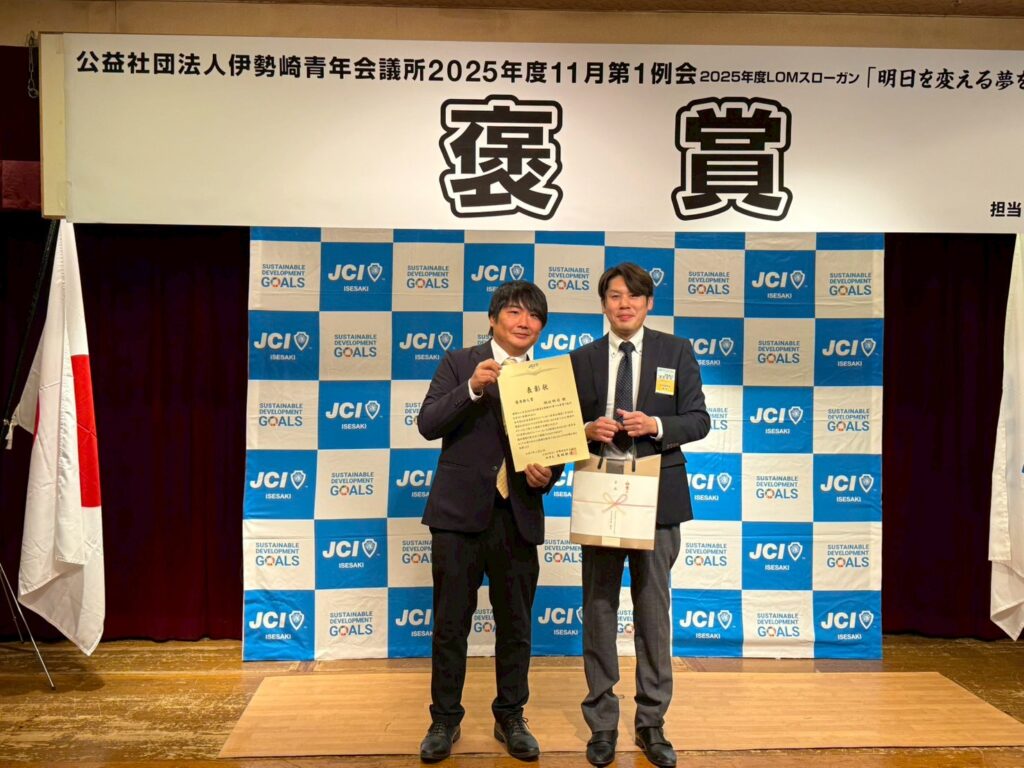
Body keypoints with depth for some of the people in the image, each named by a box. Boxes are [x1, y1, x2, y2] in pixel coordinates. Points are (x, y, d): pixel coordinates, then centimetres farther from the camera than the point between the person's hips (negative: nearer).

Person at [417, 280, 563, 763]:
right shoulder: (459, 364, 2)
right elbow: (428, 425, -9)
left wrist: (546, 475, -12)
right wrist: (472, 388, -22)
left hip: (519, 518, 2)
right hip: (460, 512, -2)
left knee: (516, 627, 12)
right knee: (450, 624, 7)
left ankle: (510, 719, 30)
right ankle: (445, 720, 24)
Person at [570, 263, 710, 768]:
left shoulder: (676, 352, 4)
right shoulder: (582, 359, 7)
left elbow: (698, 419, 1)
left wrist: (656, 425, -16)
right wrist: (587, 430, -13)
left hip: (657, 499, -1)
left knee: (654, 610, 7)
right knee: (599, 609, 7)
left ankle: (651, 723, 22)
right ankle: (602, 725, 20)